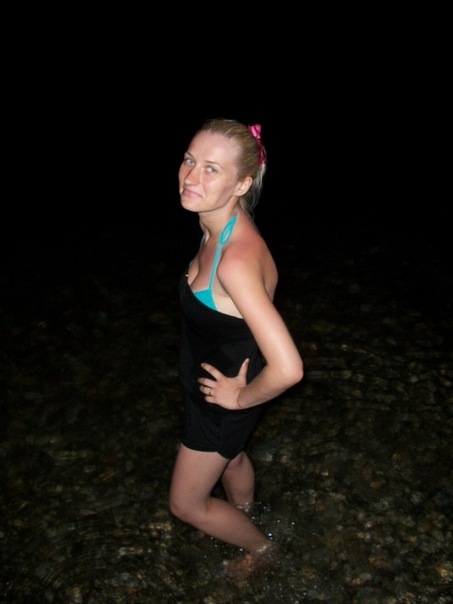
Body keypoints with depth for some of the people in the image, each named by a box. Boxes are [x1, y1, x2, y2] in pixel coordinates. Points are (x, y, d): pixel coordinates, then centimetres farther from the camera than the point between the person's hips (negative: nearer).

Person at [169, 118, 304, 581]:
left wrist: (240, 397, -22)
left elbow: (287, 368, -43)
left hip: (222, 397, -8)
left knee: (185, 504, 15)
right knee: (231, 457, 34)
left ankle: (259, 546, 43)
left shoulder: (236, 261, -40)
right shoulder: (220, 227, -12)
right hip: (214, 381, 8)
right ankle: (239, 519, 65)